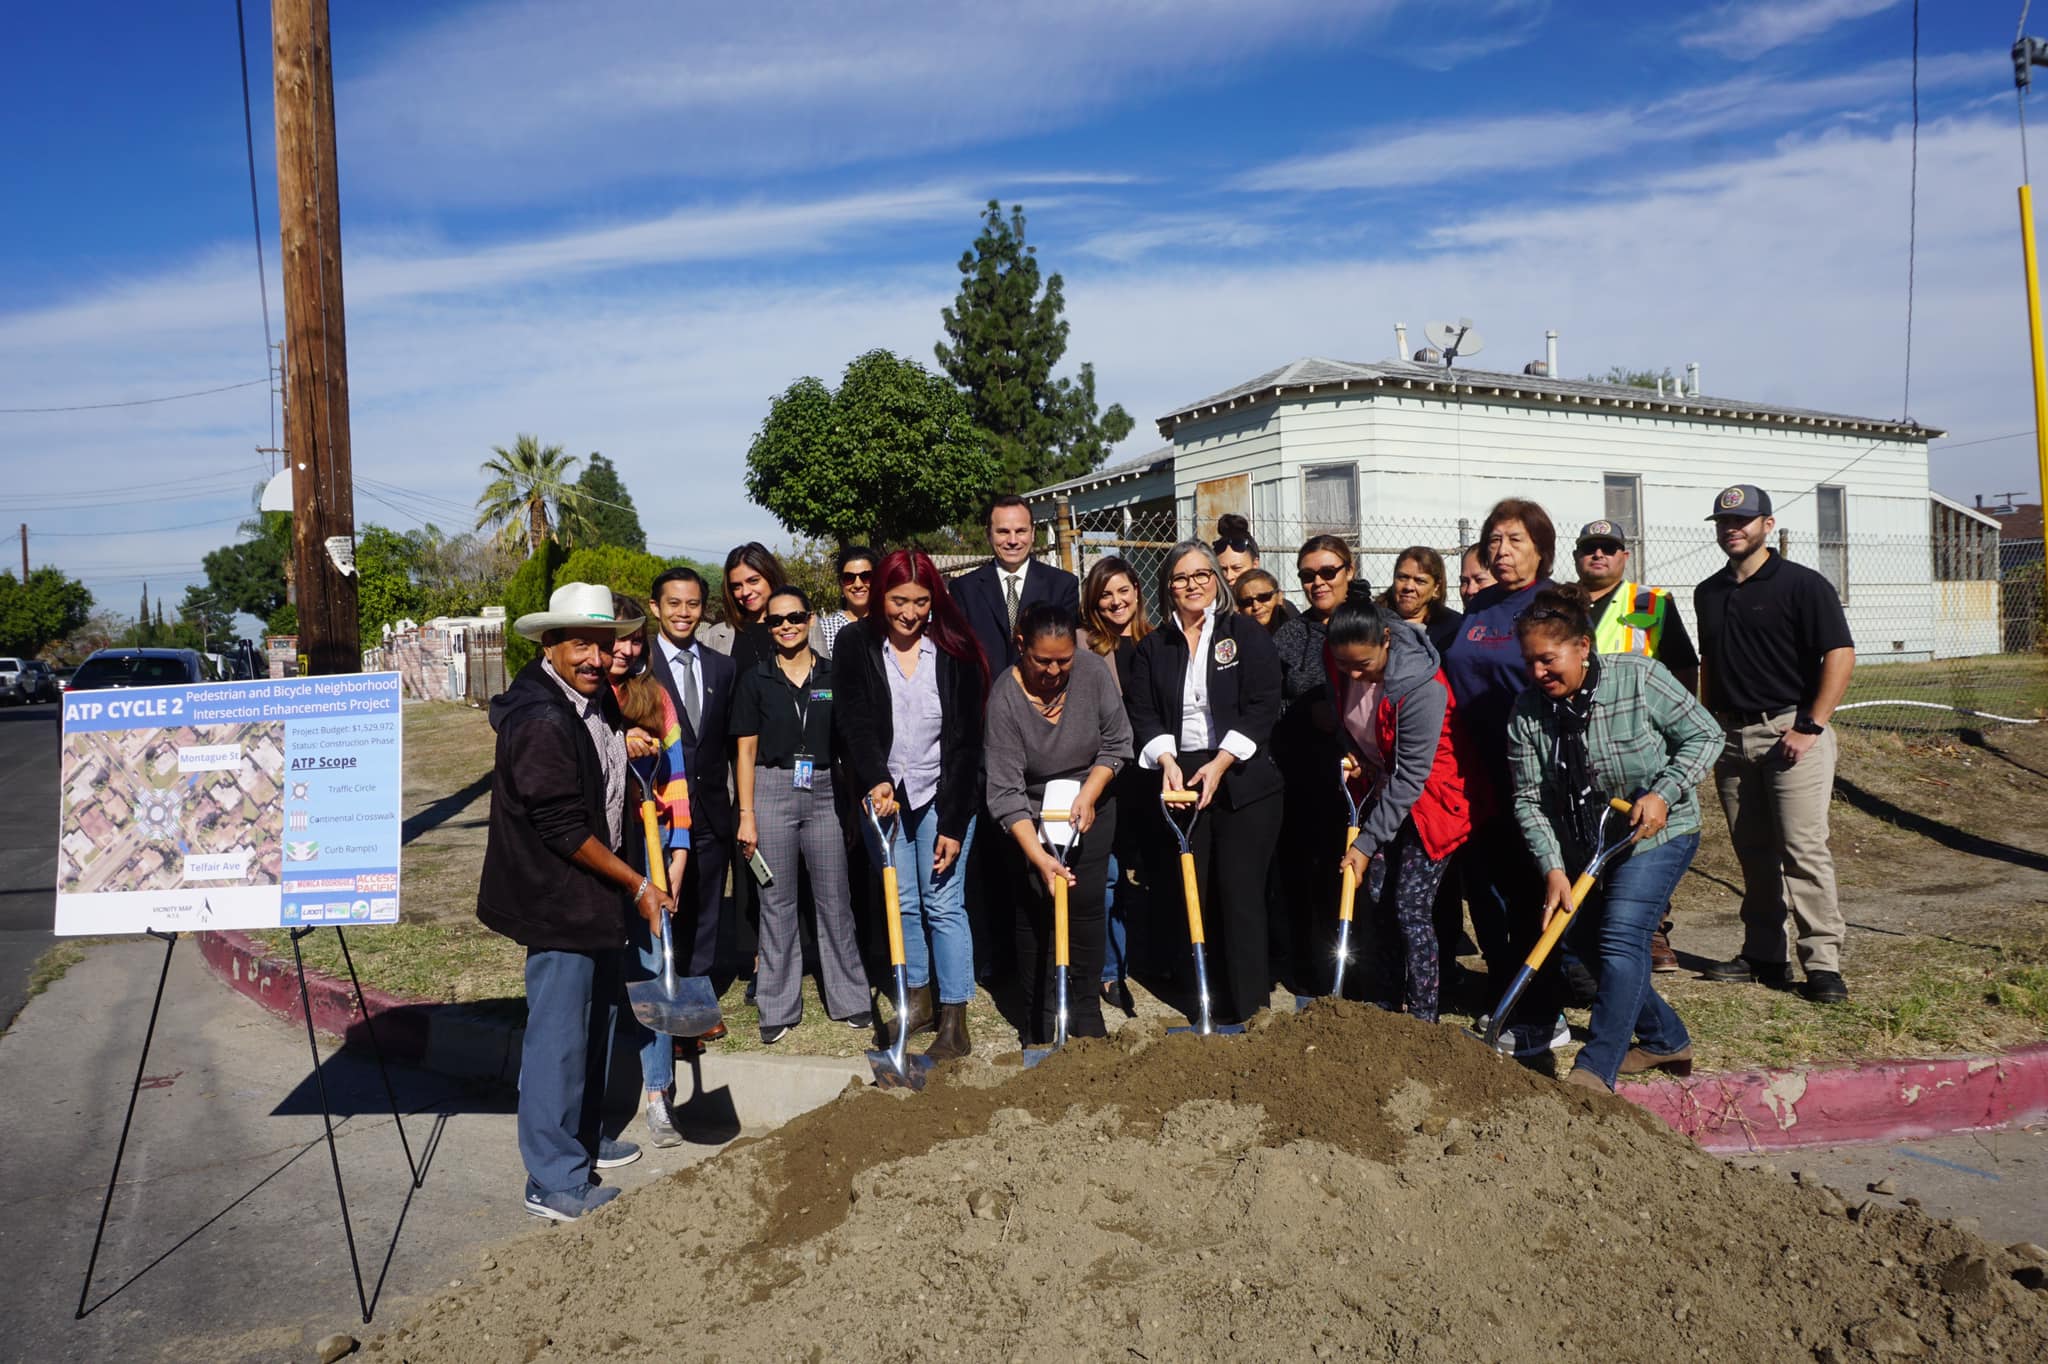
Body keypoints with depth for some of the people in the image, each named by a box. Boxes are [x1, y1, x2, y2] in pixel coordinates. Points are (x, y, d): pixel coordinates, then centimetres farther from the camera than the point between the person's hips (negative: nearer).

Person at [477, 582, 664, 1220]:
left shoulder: (598, 702, 6)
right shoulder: (542, 721, -23)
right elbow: (564, 829, -23)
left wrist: (626, 746, 8)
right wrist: (637, 885, -16)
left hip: (597, 893, 10)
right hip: (556, 899, -10)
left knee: (597, 1017, 20)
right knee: (559, 1034, -2)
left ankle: (582, 1137, 38)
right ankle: (554, 1182, 10)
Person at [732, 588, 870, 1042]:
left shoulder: (833, 676, 5)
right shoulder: (756, 680, 3)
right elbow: (745, 751, 3)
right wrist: (746, 814, -3)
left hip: (825, 792, 1)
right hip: (772, 791, -1)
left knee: (833, 899, 5)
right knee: (776, 902, 5)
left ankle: (849, 999, 17)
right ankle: (778, 1007, 15)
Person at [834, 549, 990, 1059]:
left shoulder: (954, 651, -9)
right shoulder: (856, 644, -3)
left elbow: (965, 741, -8)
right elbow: (852, 721, -8)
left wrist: (953, 824, -10)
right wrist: (875, 780, -25)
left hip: (943, 796, -2)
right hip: (885, 793, 3)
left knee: (943, 904, -1)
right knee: (902, 902, 10)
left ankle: (954, 1021, 7)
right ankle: (917, 999, 27)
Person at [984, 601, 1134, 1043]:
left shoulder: (1093, 670, -18)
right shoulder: (1005, 698, -25)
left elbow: (1116, 743, -5)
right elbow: (1006, 792, -26)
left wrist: (1089, 795, -17)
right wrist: (1039, 857, -33)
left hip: (1090, 808, 2)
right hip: (1032, 817, -2)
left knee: (1086, 907, 1)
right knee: (1036, 912, -2)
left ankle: (1087, 1014, 15)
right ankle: (1038, 1025, 10)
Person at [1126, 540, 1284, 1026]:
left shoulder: (1247, 634, 2)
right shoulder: (1153, 647, 13)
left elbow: (1264, 706, -6)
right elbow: (1143, 712, 6)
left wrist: (1221, 764, -13)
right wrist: (1166, 759, -12)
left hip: (1243, 781, -3)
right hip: (1180, 780, 4)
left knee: (1240, 893, -6)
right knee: (1194, 894, 4)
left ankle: (1249, 1008, 2)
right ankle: (1206, 999, 14)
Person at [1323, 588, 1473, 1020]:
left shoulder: (1422, 686, -30)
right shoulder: (1337, 663, -11)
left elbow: (1410, 777, -26)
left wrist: (1367, 842, -23)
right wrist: (1352, 757, -1)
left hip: (1431, 797, -7)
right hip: (1386, 789, 7)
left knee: (1410, 907, -9)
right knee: (1376, 899, 6)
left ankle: (1423, 1019, 3)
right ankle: (1384, 1004, 20)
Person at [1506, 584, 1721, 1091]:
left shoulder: (1639, 678, -19)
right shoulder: (1527, 711, -10)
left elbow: (1705, 735, -10)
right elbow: (1530, 799, -11)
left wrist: (1663, 793, -23)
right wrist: (1553, 868, -20)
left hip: (1657, 833, -5)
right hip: (1583, 843, 5)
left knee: (1621, 940, -18)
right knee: (1586, 942, 10)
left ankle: (1596, 1069, -17)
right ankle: (1665, 1040, 30)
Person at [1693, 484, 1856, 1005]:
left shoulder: (1802, 585, -6)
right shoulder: (1708, 592, 14)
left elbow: (1840, 655, -11)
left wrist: (1810, 727, -16)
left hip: (1790, 732, -6)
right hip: (1731, 736, 6)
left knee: (1804, 849, -9)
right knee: (1753, 853, 11)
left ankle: (1823, 964, -3)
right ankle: (1763, 956, 18)